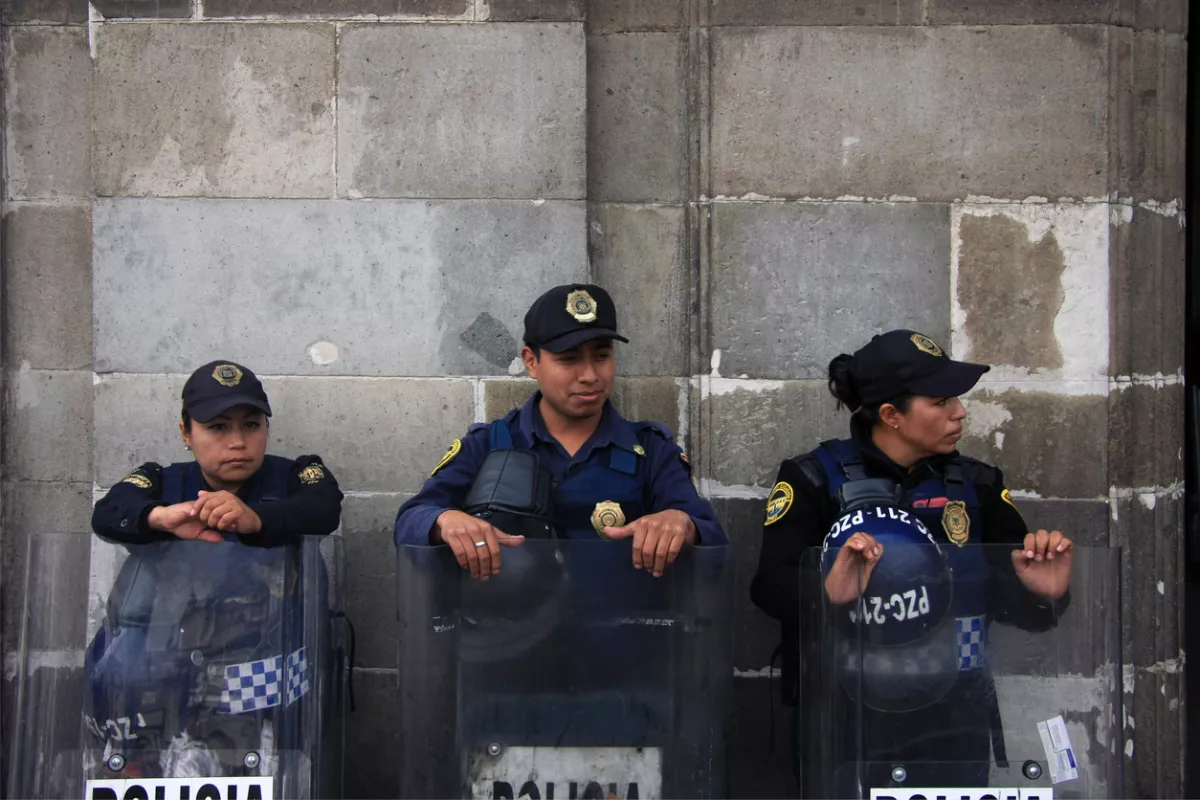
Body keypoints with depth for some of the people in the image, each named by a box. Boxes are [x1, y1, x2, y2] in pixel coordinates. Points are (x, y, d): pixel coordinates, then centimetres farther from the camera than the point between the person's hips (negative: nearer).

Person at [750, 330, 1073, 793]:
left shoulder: (976, 485, 8)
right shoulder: (815, 479, -3)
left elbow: (1015, 596, 1)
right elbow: (771, 586, -15)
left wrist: (1043, 595, -22)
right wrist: (827, 593, -36)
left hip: (954, 725, 3)